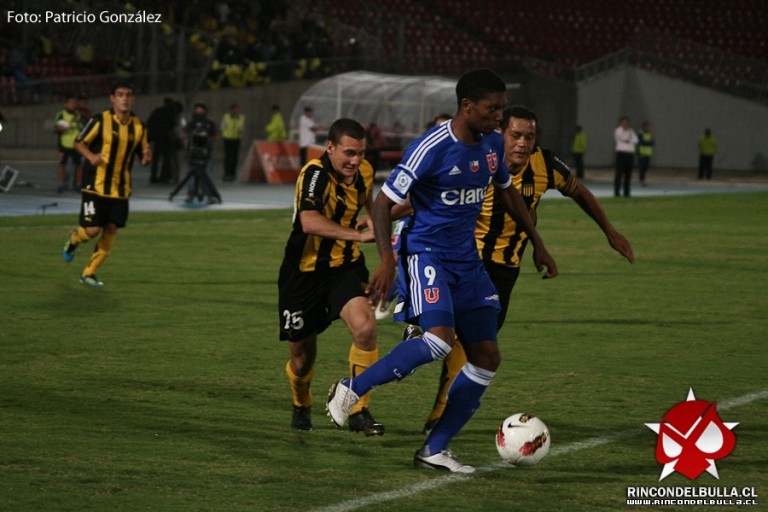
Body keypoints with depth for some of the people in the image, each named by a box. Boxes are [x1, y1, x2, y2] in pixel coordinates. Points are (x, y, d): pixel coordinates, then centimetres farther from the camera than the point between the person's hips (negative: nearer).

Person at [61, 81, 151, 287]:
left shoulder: (138, 126, 3)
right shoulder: (100, 121, -10)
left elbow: (143, 158, 11)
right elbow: (79, 143, -3)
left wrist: (147, 157, -14)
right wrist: (91, 156, -23)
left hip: (120, 189, 4)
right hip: (96, 186, -4)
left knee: (111, 230, 1)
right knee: (92, 230, -9)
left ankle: (89, 273, 14)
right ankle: (73, 240, 28)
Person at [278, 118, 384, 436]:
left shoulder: (364, 172, -2)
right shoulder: (315, 175, -23)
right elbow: (310, 222, -43)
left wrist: (372, 219, 3)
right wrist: (358, 235, -49)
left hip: (345, 266, 4)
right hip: (305, 271, -4)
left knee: (365, 327, -25)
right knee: (302, 359, 8)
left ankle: (359, 411, -13)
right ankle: (301, 406, 44)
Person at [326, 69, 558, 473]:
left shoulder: (492, 143, 4)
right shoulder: (431, 149, -18)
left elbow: (507, 192, 23)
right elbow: (383, 203, -16)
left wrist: (537, 244, 24)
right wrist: (387, 261, -26)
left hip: (467, 261, 8)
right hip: (427, 254, -8)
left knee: (486, 358, 1)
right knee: (440, 339, -29)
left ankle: (435, 450, 9)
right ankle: (351, 390, -12)